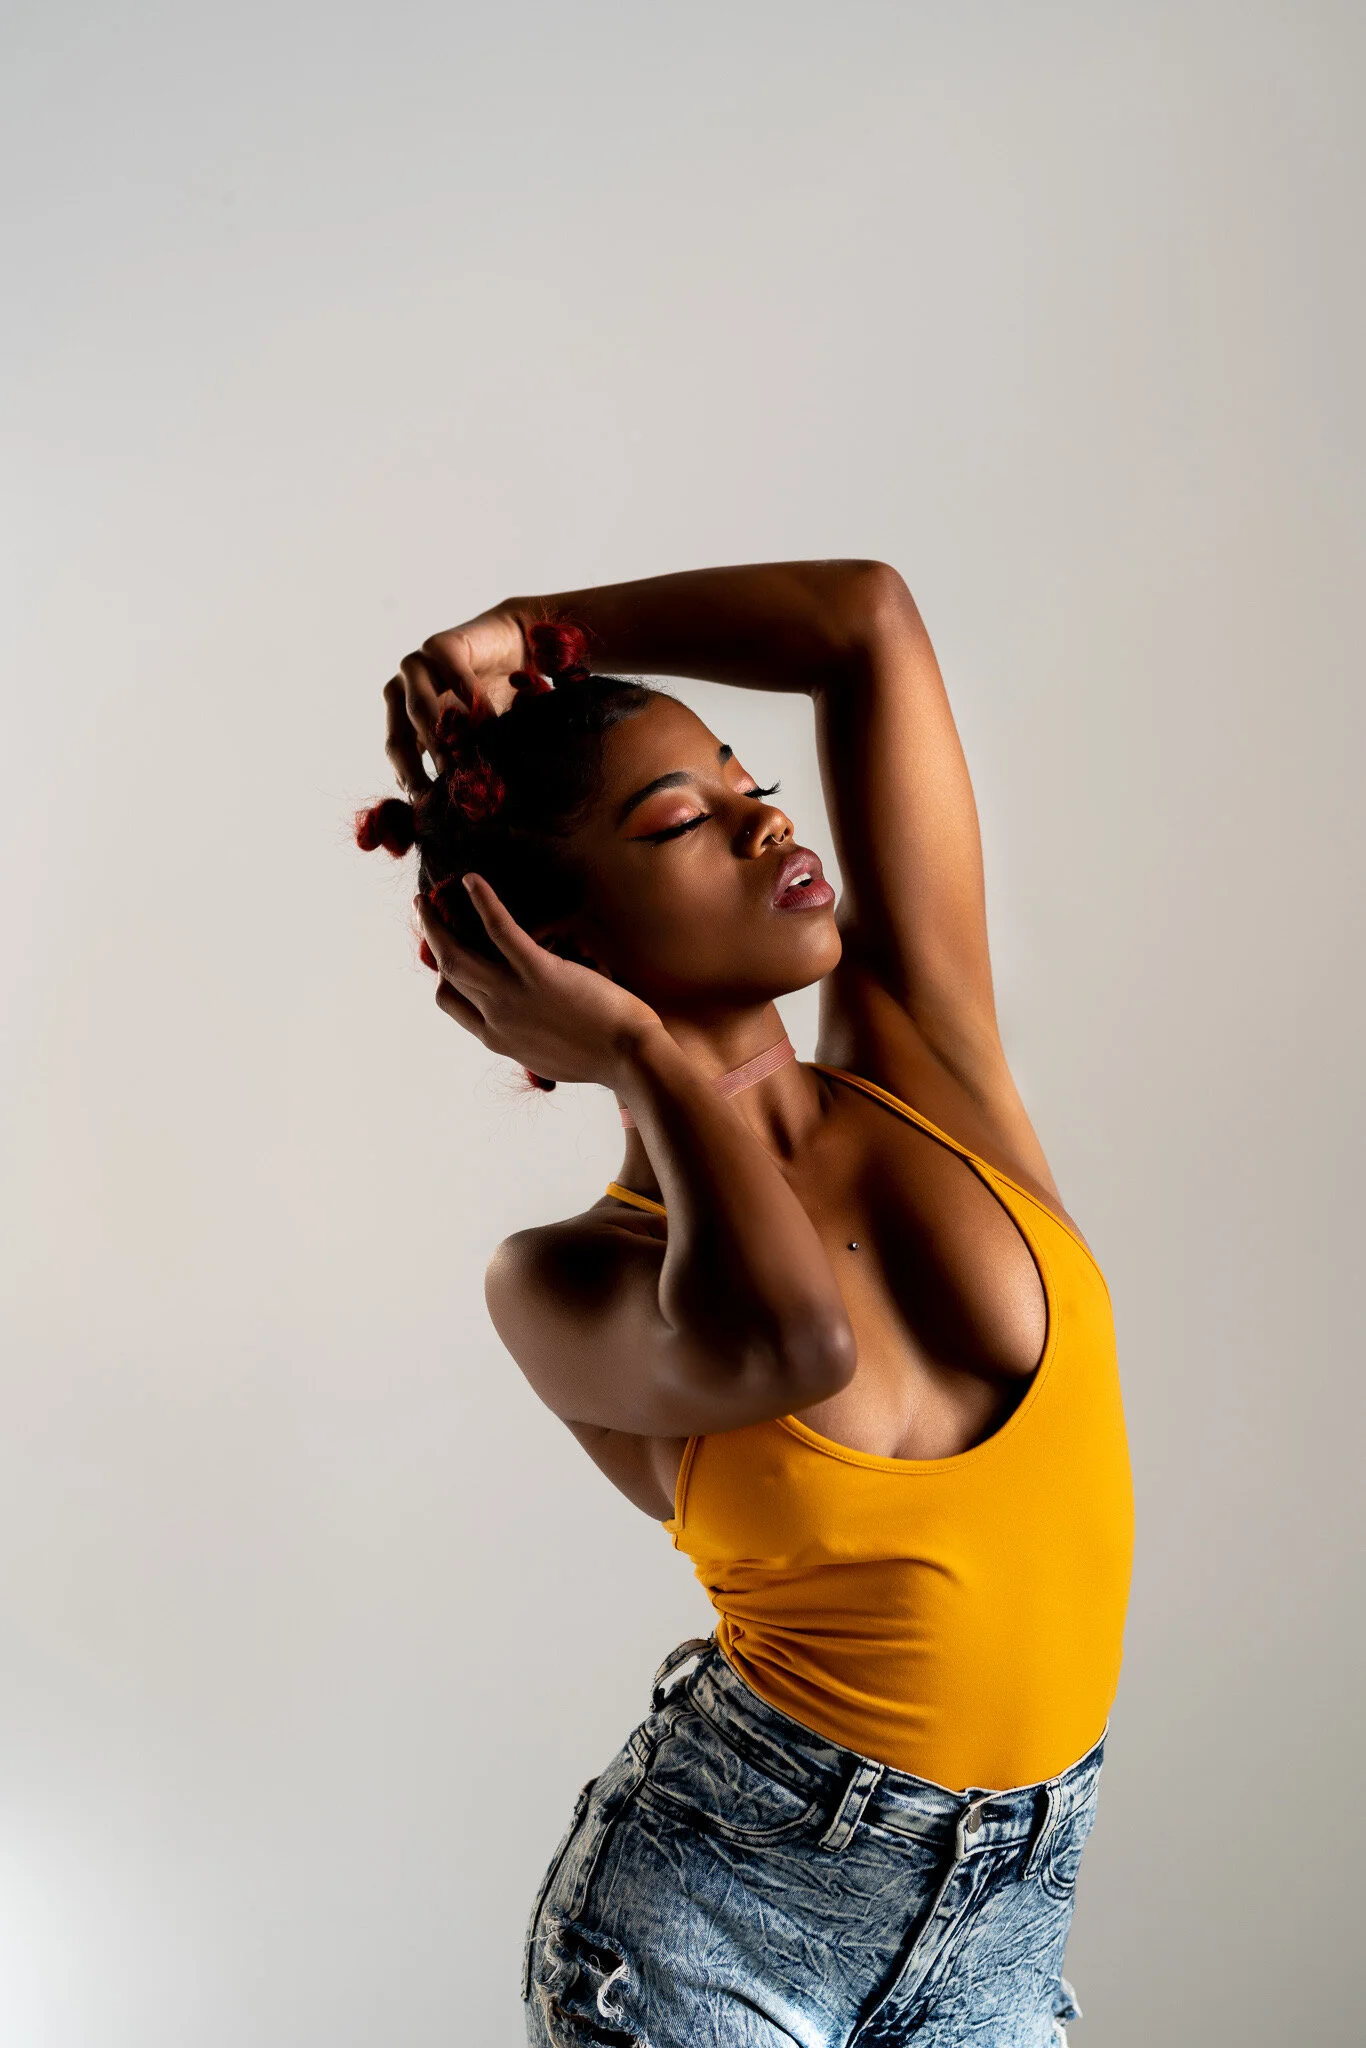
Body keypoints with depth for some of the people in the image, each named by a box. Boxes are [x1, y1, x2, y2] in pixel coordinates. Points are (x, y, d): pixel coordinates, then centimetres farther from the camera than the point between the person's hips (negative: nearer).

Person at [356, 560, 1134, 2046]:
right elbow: (785, 1340, -37)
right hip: (711, 1921, -3)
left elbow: (869, 617, -7)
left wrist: (515, 636, 0)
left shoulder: (924, 1062, -5)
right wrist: (646, 1057, -20)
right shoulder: (570, 1279, -13)